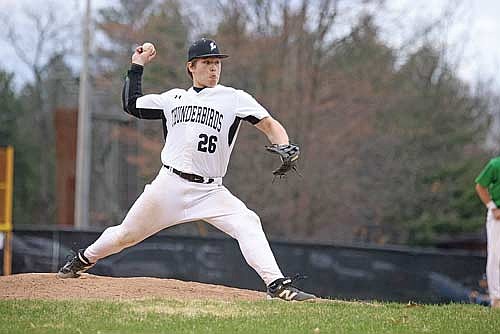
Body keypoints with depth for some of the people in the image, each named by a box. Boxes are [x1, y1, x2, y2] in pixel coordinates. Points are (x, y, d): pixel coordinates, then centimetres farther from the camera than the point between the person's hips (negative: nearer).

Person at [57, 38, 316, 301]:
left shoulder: (234, 98, 3)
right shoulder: (174, 98, 14)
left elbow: (269, 124, -5)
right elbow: (131, 104, 23)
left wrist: (284, 147, -24)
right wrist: (137, 66, 22)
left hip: (209, 191, -2)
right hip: (169, 185, 2)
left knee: (247, 224, -25)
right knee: (126, 234, 10)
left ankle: (277, 284, -29)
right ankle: (84, 259, 36)